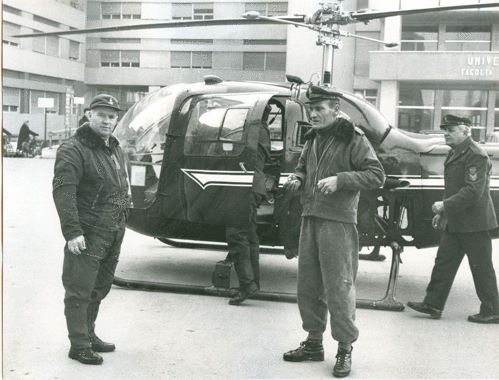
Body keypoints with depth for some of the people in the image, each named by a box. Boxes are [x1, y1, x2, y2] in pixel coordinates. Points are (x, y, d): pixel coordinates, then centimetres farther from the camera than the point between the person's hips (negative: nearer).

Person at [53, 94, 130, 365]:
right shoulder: (73, 150, -12)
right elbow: (62, 192, -20)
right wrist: (72, 231, -25)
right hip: (88, 236, -9)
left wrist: (122, 215, 21)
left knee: (99, 288, 18)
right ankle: (79, 345, 7)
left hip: (114, 235, 9)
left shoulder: (115, 149, 16)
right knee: (80, 290, -3)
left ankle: (88, 335, 33)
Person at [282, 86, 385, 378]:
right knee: (308, 285, 12)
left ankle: (345, 349, 9)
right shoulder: (313, 139, 16)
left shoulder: (353, 139, -7)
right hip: (310, 219, 8)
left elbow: (377, 175, -11)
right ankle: (314, 343, 26)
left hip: (338, 222, -7)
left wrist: (339, 180, -21)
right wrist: (297, 179, 6)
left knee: (339, 287, -4)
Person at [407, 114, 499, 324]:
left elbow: (473, 191, -24)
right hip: (455, 222, 9)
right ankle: (433, 304, 14)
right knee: (444, 261, 8)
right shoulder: (454, 153, 15)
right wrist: (442, 212, 20)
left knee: (482, 268, 1)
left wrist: (445, 205, -23)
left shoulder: (476, 155, -16)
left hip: (474, 223, -9)